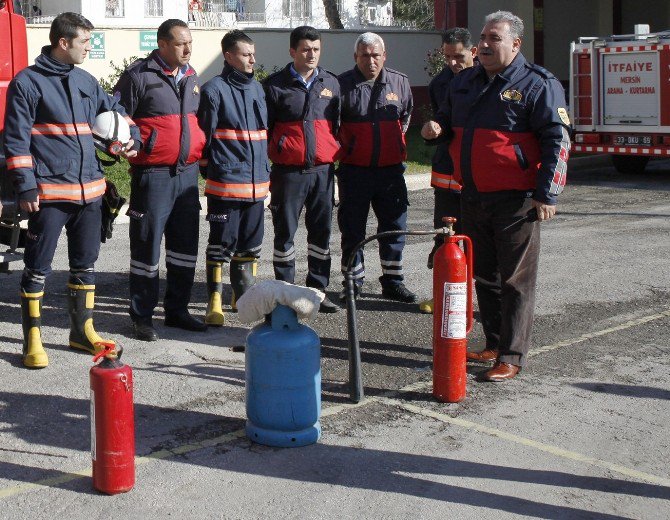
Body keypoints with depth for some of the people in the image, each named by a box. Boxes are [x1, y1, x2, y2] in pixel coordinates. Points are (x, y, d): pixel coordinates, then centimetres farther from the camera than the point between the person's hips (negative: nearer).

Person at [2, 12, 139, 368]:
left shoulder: (86, 81, 12)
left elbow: (114, 110, 28)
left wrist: (131, 135, 9)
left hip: (89, 190, 7)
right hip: (49, 193, -6)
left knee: (85, 263, 14)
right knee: (38, 268, 0)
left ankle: (82, 330, 26)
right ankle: (32, 339, 10)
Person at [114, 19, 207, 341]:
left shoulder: (191, 78, 13)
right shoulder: (139, 76, -7)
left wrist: (200, 147, 16)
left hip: (187, 172, 7)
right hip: (153, 174, -7)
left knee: (185, 244, 11)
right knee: (147, 245, 0)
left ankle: (177, 310, 24)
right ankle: (142, 317, 10)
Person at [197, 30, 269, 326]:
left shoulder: (257, 89, 14)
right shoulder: (215, 89, -6)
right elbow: (204, 134, -5)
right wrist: (209, 169, -5)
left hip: (257, 183, 6)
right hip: (225, 183, -6)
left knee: (251, 242, 13)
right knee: (221, 243, -1)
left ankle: (244, 295, 26)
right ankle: (215, 300, 8)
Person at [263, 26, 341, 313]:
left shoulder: (331, 83, 11)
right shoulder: (275, 85, -1)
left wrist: (335, 153, 15)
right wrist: (269, 159, -2)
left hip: (323, 170, 4)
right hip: (288, 171, -3)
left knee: (321, 232, 8)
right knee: (285, 232, 3)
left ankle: (318, 290, 18)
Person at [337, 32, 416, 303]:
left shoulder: (399, 82, 6)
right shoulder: (342, 84, -5)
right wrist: (344, 147, -1)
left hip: (390, 169, 3)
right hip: (354, 169, -2)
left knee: (394, 227, 8)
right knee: (352, 229, 5)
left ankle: (393, 281, 19)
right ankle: (353, 282, 17)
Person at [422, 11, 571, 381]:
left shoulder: (538, 85, -6)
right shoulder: (465, 82, 13)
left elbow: (556, 142, -10)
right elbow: (449, 121, 28)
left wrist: (546, 194, -16)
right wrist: (436, 129, 4)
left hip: (515, 199, -7)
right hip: (473, 197, 7)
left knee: (515, 280, -2)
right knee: (484, 276, 13)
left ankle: (512, 357, 3)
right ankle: (494, 344, 25)